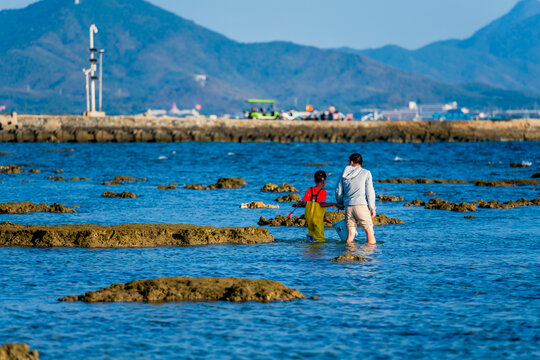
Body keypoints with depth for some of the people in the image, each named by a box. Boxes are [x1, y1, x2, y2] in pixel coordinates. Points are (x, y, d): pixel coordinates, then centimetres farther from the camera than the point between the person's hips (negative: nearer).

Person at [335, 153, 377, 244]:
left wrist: (341, 204, 30)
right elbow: (370, 192, -3)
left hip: (348, 206, 4)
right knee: (370, 232, 0)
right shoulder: (366, 173, 2)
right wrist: (372, 208, 2)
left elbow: (338, 192, 12)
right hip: (361, 206, -4)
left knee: (350, 234, 4)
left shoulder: (344, 174, 11)